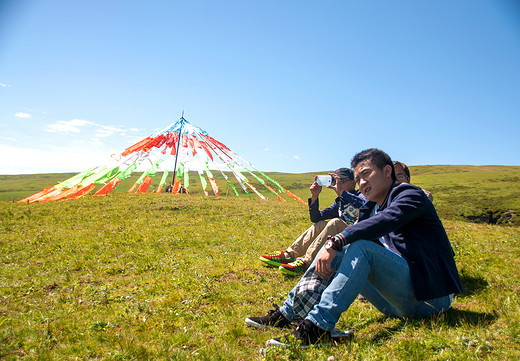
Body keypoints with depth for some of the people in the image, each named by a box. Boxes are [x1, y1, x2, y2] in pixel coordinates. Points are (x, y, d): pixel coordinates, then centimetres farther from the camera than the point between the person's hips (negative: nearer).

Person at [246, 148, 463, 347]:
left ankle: (319, 325, -37)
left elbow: (387, 220, -30)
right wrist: (330, 246, -19)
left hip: (430, 296, -7)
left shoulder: (410, 194, -7)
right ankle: (287, 314, -3)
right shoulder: (370, 209, 14)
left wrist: (337, 241, -36)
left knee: (362, 248, -29)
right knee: (336, 253, -2)